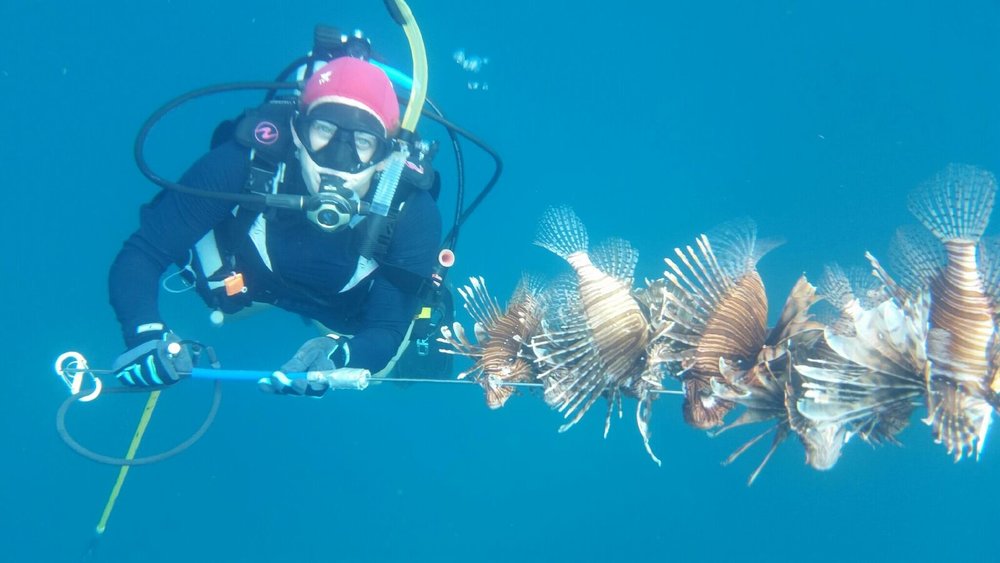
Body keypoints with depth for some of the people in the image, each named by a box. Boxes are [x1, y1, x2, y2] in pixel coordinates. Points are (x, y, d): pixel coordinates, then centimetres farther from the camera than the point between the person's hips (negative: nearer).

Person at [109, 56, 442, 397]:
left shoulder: (411, 214, -38)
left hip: (349, 317, -1)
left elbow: (386, 332, -33)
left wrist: (335, 359, -57)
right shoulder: (250, 161, -40)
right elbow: (140, 254, -35)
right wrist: (146, 335, -56)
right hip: (245, 282, 2)